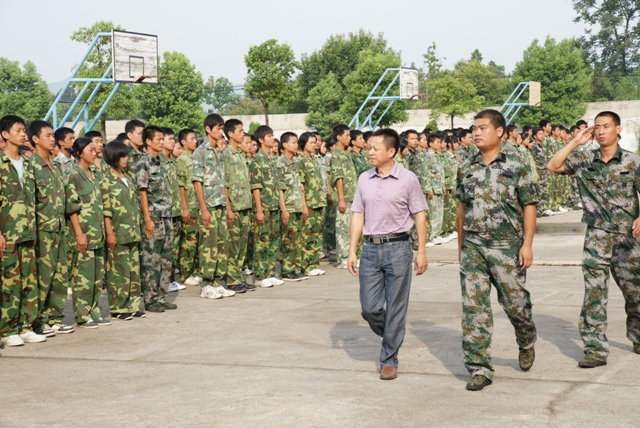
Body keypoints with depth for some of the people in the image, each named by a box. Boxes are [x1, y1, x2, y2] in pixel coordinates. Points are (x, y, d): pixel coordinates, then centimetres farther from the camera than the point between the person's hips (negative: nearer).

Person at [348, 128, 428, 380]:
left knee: (395, 308, 1)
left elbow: (419, 216, -1)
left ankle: (389, 359, 13)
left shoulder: (407, 179, -4)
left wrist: (422, 251, -4)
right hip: (370, 248, 4)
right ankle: (391, 336, 32)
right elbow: (358, 216, 10)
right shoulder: (364, 180, 7)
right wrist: (352, 251, 6)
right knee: (369, 308, 3)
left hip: (398, 248, -4)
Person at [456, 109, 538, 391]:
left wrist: (527, 244, -10)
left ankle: (527, 343, 38)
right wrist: (461, 244, 16)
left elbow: (529, 206, -3)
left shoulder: (515, 165, -3)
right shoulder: (467, 168, 8)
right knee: (474, 307, -2)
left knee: (515, 302, 5)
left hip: (507, 245, -3)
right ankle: (479, 369, 4)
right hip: (473, 246, 3)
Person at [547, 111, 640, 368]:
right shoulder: (585, 160, 5)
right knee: (594, 295, -4)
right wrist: (575, 143, -6)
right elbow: (553, 166, -2)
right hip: (596, 237, 1)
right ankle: (595, 350, -1)